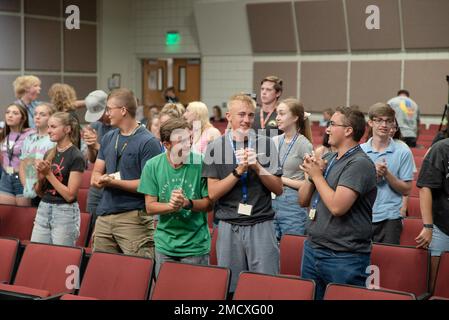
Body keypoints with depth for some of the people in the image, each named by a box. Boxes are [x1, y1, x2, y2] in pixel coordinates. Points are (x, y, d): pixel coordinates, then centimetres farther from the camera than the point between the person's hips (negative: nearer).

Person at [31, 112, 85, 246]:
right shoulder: (49, 154, 10)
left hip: (65, 212, -6)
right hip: (43, 209, 6)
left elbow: (70, 195, -15)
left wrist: (49, 173, -14)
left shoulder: (76, 156, -10)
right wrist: (40, 177, -5)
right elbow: (39, 192, 15)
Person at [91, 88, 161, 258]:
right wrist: (101, 180, -6)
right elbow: (96, 174, 17)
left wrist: (114, 182, -16)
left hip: (133, 217, -7)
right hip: (104, 216, 7)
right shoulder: (108, 138, 16)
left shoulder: (148, 142, -7)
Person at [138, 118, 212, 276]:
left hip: (196, 246, -2)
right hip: (165, 245, 2)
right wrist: (171, 206, -21)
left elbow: (209, 203, -5)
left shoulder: (201, 163, -10)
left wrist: (187, 203, -23)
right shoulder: (152, 166, -3)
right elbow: (150, 207, -3)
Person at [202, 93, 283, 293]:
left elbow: (278, 189, 3)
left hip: (261, 225, 0)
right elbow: (212, 193, -3)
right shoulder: (216, 148, 3)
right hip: (229, 227, 0)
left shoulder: (266, 145, 5)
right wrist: (238, 171, -13)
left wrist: (257, 168, -11)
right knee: (230, 288, 7)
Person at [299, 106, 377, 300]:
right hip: (312, 249, 8)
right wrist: (311, 176, -4)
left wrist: (317, 175, -10)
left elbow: (337, 207, -24)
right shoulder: (327, 159, 11)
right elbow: (303, 201, 14)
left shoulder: (359, 164, -14)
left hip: (344, 259, -8)